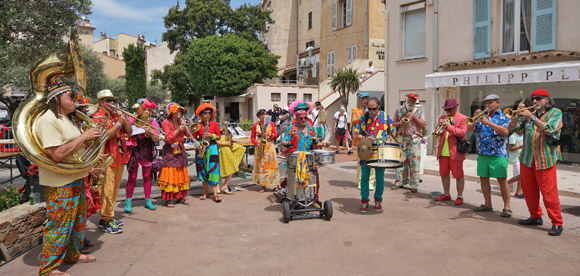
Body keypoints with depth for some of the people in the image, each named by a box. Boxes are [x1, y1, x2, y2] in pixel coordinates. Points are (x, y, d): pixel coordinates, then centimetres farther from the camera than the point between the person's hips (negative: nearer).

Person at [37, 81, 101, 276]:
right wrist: (84, 136, -23)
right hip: (59, 183, -10)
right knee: (59, 224, -1)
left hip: (76, 178, 10)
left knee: (78, 219, 20)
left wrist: (87, 167, 15)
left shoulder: (66, 118, 14)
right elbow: (57, 154, -27)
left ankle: (73, 254, 38)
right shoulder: (48, 120, -19)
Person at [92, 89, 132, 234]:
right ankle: (107, 221, 6)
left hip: (119, 158, 8)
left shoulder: (116, 115, 15)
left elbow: (129, 132, 10)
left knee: (114, 189, 14)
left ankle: (106, 218, 26)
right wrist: (118, 123, -17)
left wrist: (124, 118, -3)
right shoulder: (97, 117, -7)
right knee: (107, 190, -3)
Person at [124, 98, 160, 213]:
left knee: (147, 176, 7)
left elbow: (156, 139, -2)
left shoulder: (152, 122, 5)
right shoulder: (132, 120, -1)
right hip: (134, 151, -2)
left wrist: (150, 131, -19)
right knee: (132, 177, -1)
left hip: (147, 152, 2)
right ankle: (128, 202, 9)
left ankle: (148, 200, 17)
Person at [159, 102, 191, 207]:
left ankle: (180, 196, 15)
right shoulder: (166, 123, -7)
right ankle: (168, 199, -5)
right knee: (170, 174, -8)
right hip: (170, 151, -6)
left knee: (181, 174, 7)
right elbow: (168, 139, -15)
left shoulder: (181, 122, 9)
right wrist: (178, 130, -22)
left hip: (180, 149, 6)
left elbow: (188, 135, 6)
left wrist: (185, 127, -10)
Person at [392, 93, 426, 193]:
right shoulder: (399, 110, 12)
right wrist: (400, 123, -8)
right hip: (401, 138, 1)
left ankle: (414, 185, 1)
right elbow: (394, 124, 14)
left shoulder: (419, 111, 8)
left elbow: (424, 125, 1)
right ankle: (399, 182, 12)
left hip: (414, 139, -1)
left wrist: (414, 117, -9)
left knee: (414, 161, -5)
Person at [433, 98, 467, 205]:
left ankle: (460, 196, 9)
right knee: (443, 174, 11)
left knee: (458, 175, 0)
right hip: (443, 151, 6)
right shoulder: (442, 118, 15)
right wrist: (439, 126, -11)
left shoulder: (462, 118, -1)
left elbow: (462, 132, -13)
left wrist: (449, 126, -24)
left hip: (455, 151, -6)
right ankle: (446, 194, 24)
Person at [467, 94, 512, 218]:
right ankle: (487, 204, 21)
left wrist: (488, 123, -23)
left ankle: (506, 207, 2)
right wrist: (475, 118, -9)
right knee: (483, 179, 9)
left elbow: (505, 131, -17)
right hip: (482, 153, 5)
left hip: (498, 154, -5)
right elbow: (469, 128, 8)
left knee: (502, 180, -5)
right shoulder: (482, 116, 14)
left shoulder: (503, 116, 0)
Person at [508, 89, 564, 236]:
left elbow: (550, 129, -17)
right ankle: (535, 216, 27)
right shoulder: (529, 114, 13)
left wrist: (532, 117, -19)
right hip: (527, 159, 5)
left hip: (545, 160, -5)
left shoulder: (555, 112, 1)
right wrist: (518, 115, -10)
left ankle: (557, 223, 5)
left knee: (549, 192, -5)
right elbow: (513, 127, 6)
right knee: (529, 190, 11)